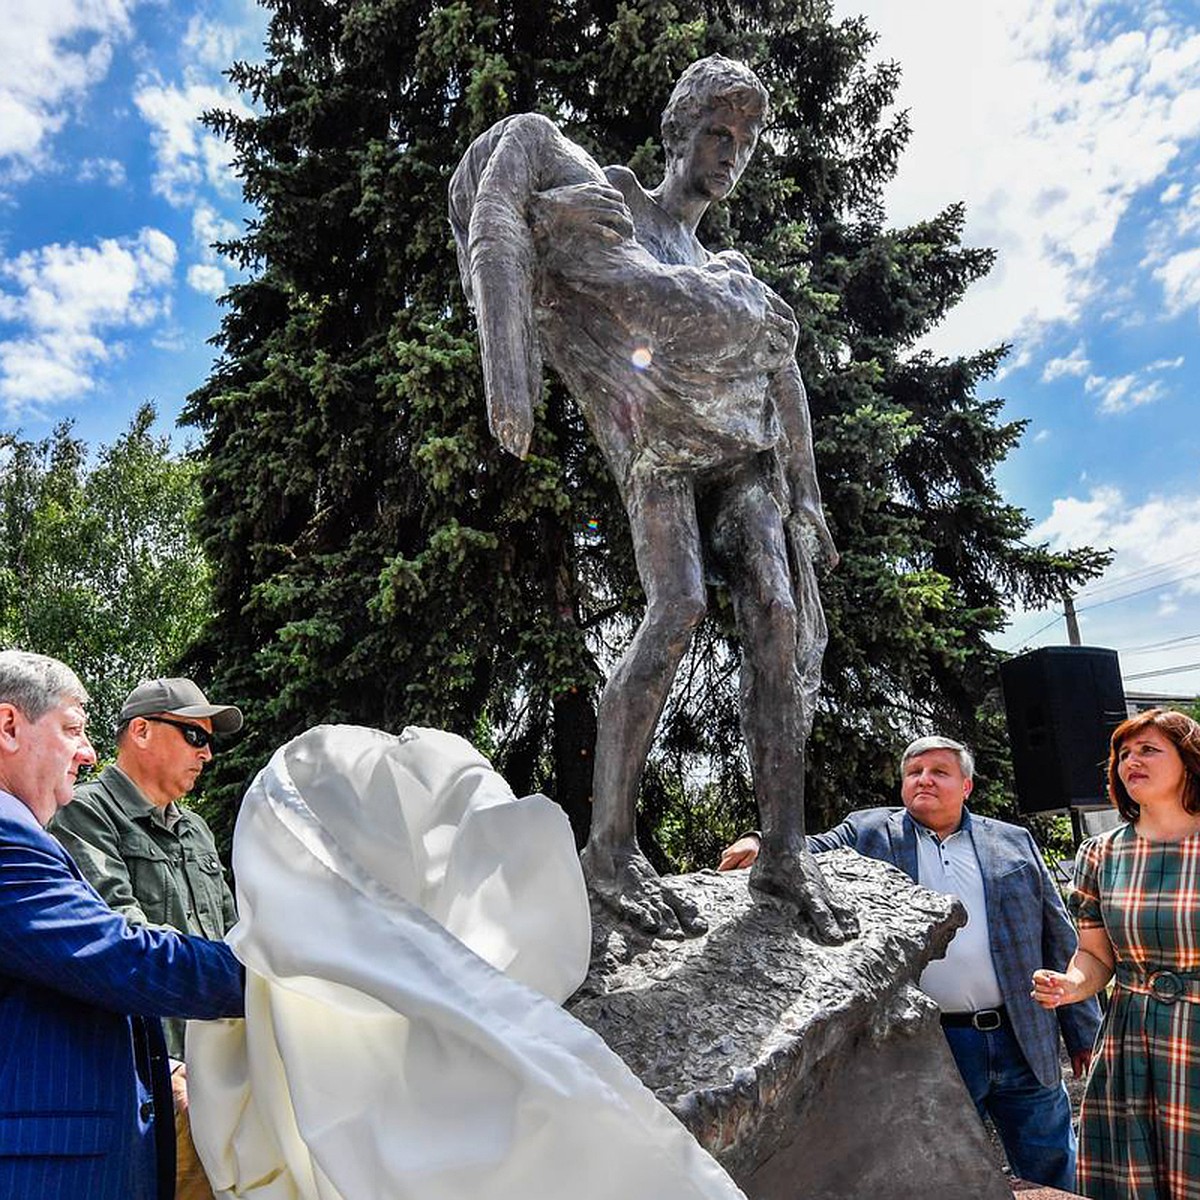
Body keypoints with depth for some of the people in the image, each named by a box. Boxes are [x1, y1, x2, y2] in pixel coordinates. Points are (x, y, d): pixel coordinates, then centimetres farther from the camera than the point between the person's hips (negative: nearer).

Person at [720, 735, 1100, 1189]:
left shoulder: (1013, 841, 9)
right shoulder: (869, 832, 5)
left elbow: (1058, 937, 10)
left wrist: (1083, 1033, 9)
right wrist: (760, 844, -27)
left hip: (1025, 1044, 2)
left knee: (1056, 1178, 15)